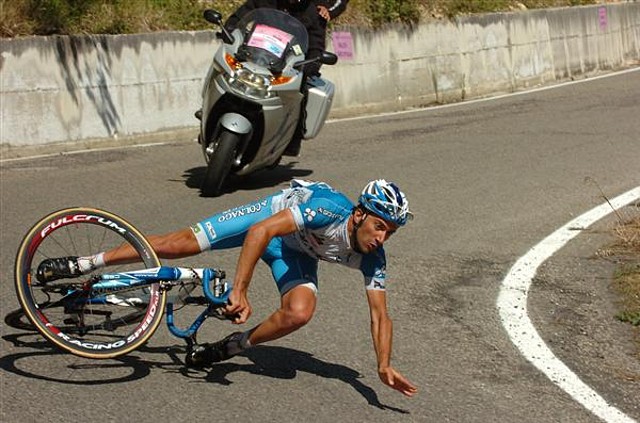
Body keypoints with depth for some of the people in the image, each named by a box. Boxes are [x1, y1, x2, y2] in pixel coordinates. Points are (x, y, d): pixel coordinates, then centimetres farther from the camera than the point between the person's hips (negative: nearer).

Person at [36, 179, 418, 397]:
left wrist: (384, 364, -32)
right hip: (270, 217, -3)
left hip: (295, 253, 3)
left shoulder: (373, 259, -24)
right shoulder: (329, 210, -39)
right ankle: (80, 265, 2)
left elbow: (380, 315, -18)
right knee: (178, 244, -10)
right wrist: (239, 291, -46)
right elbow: (260, 232, -42)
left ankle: (233, 347, 0)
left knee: (299, 312, -26)